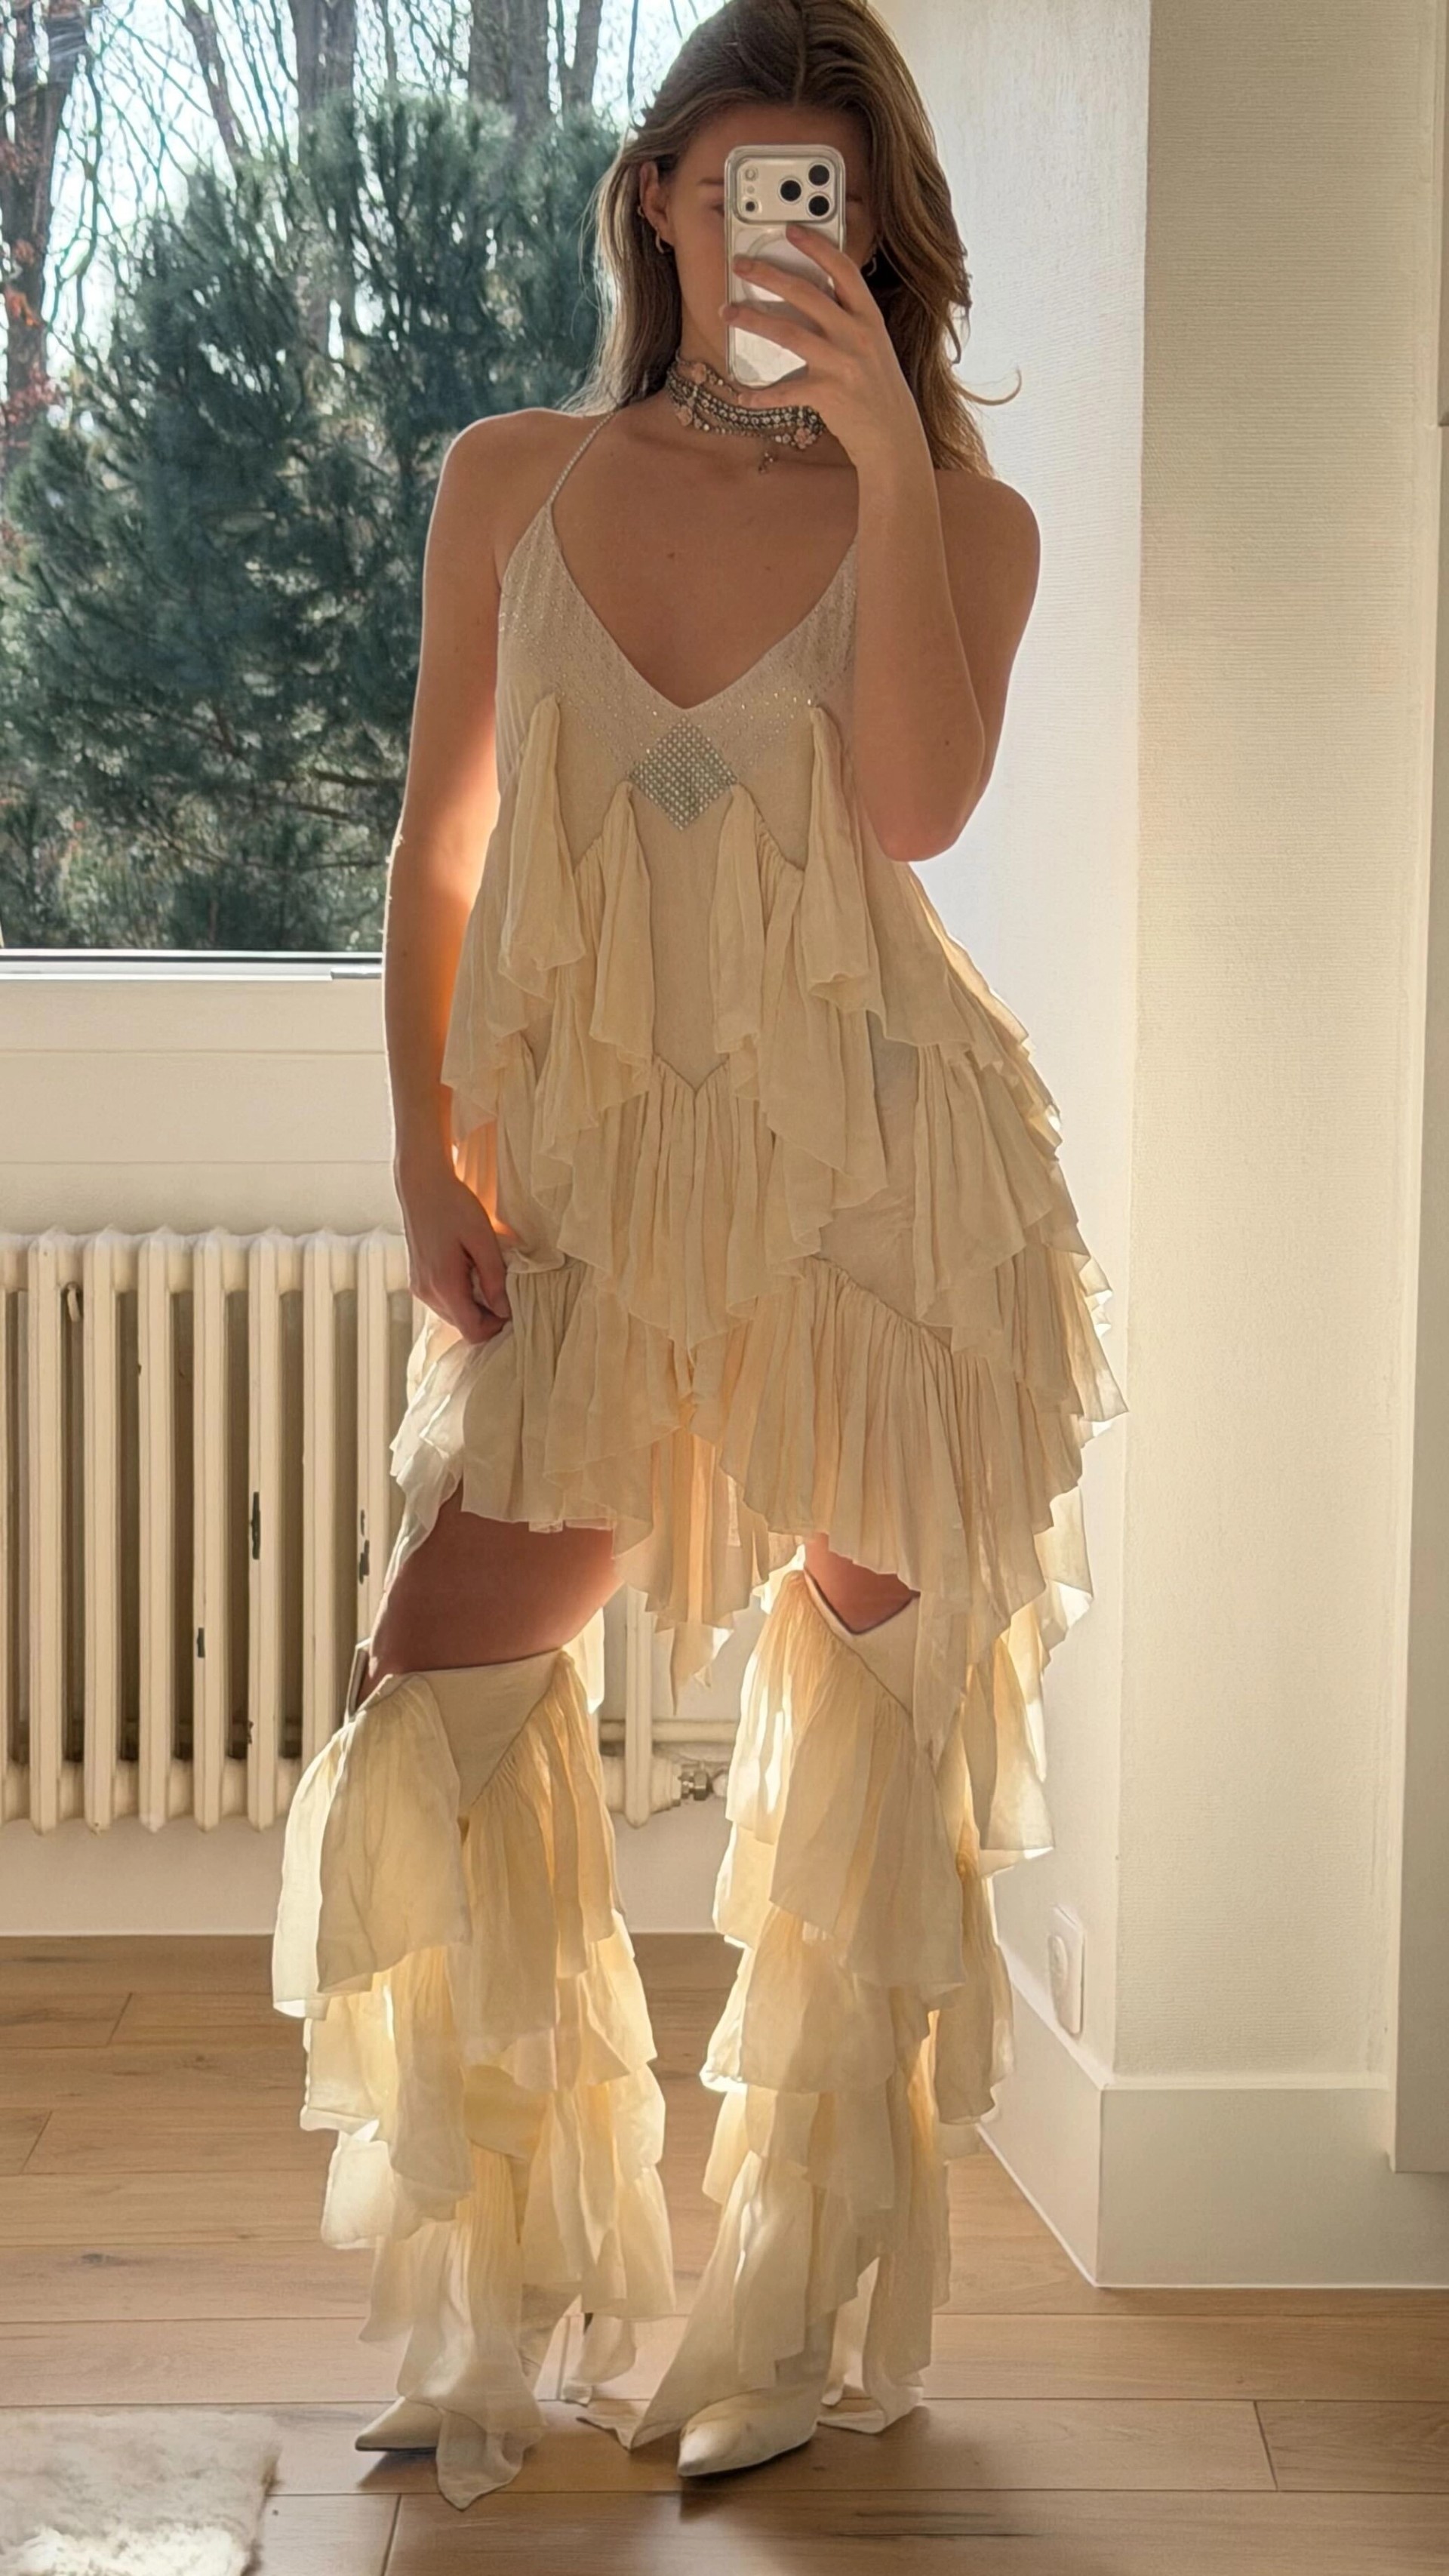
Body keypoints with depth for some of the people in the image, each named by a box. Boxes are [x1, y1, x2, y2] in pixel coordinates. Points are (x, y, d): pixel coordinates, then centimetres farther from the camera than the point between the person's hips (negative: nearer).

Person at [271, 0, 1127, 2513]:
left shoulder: (959, 513, 2)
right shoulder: (506, 484, 8)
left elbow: (916, 802, -16)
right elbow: (439, 849, 11)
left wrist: (885, 456, -20)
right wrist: (428, 1142, 1)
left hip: (878, 1173, -2)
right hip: (597, 1175, 2)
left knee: (871, 1710, 3)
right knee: (444, 1689, -6)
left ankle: (806, 2315, 17)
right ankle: (501, 2303, 11)